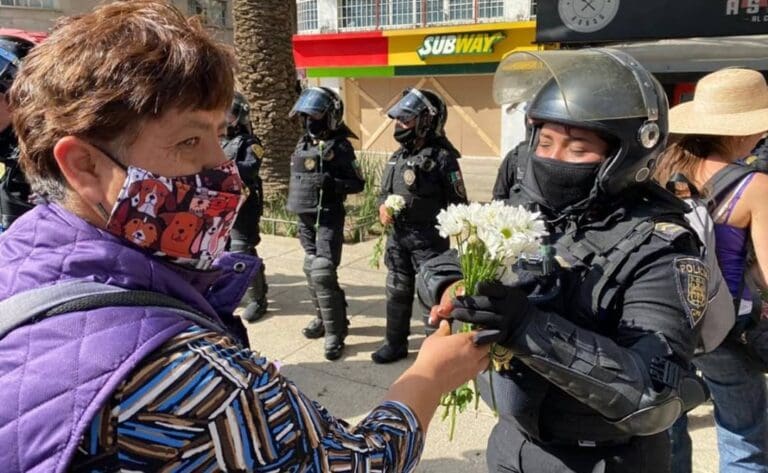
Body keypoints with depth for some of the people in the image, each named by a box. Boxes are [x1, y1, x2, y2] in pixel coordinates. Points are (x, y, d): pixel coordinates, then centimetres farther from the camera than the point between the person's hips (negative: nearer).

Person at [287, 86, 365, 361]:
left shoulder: (339, 147, -11)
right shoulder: (303, 144, 11)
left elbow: (358, 183, -9)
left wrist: (332, 183, -24)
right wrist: (297, 211, 19)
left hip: (328, 218, -8)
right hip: (306, 217, 8)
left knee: (322, 273, -12)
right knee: (311, 270, 14)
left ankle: (335, 332, -3)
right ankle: (324, 318, 32)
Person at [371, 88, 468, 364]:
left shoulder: (442, 156, -14)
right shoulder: (398, 156, 9)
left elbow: (457, 203, -12)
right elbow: (385, 190, 19)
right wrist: (382, 206, -2)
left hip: (428, 237, -7)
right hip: (397, 235, 7)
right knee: (397, 292, 17)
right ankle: (395, 343, 33)